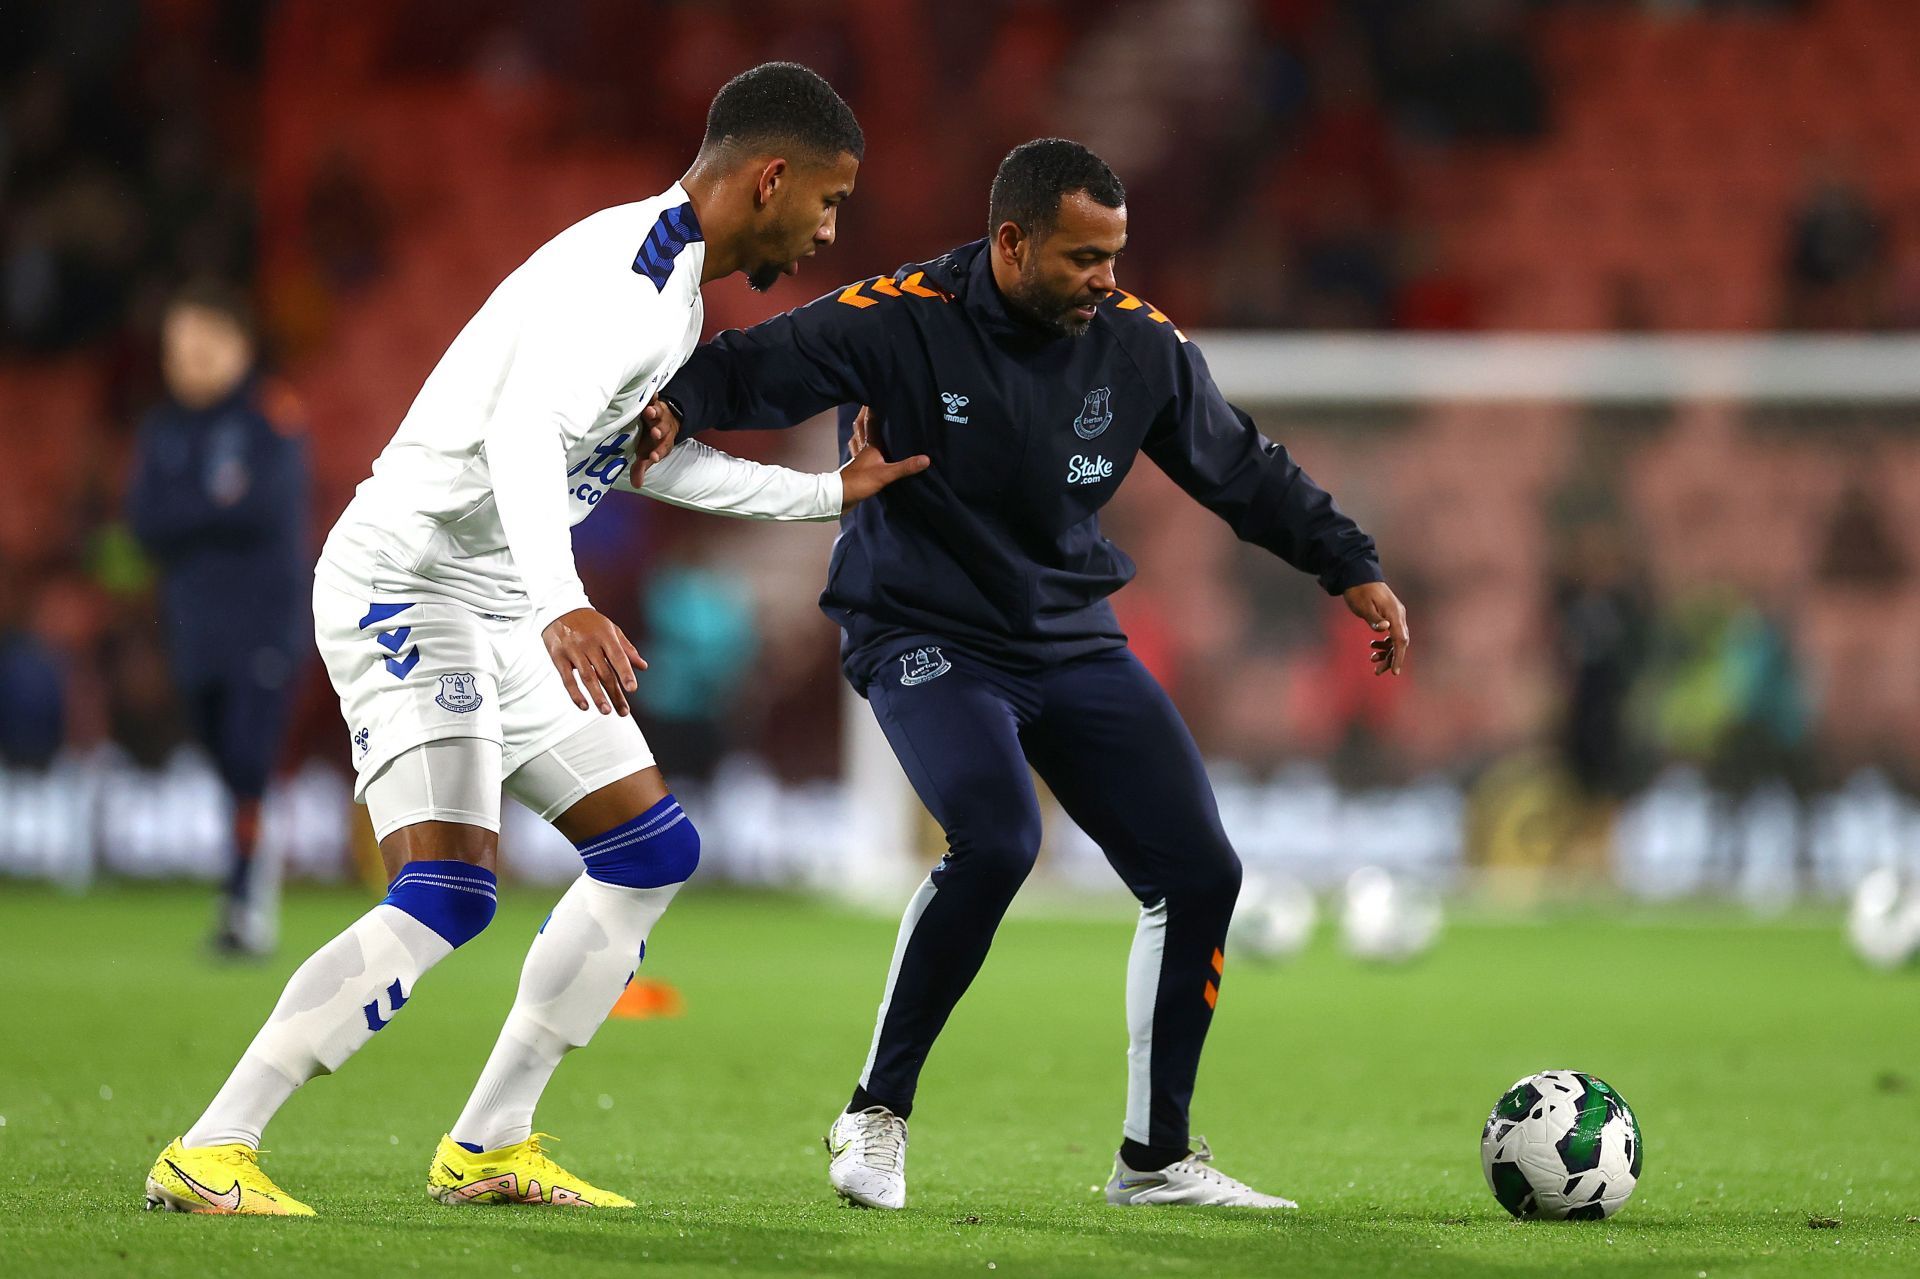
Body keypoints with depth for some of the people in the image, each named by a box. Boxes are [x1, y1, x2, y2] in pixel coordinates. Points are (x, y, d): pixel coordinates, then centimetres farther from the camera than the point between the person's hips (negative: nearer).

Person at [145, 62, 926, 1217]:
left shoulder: (678, 290, 13)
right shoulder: (616, 270, -20)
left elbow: (650, 462, 28)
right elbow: (523, 429, -36)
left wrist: (835, 494, 29)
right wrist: (564, 607, -50)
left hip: (503, 608, 11)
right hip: (404, 586, -11)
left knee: (655, 851, 12)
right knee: (448, 895, -22)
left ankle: (487, 1148, 15)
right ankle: (207, 1157, -19)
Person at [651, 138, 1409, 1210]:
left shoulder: (1142, 345, -3)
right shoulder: (903, 322, -16)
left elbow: (1244, 469, 11)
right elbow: (754, 369, -18)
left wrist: (1351, 567, 9)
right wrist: (675, 404, -39)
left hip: (1074, 639, 6)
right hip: (924, 634, -6)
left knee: (1201, 872, -3)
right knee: (996, 840, -31)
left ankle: (1156, 1158, 14)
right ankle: (877, 1114, -12)